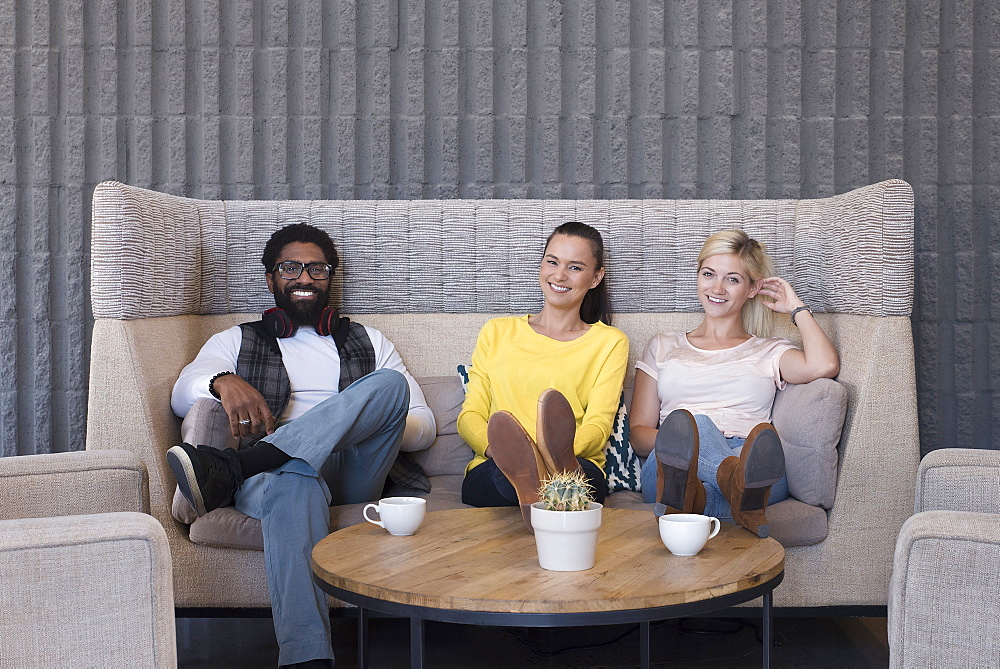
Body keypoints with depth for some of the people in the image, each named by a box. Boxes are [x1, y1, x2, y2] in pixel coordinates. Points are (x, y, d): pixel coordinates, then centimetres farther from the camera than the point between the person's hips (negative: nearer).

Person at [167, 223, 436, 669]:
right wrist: (223, 381, -19)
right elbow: (182, 395, 6)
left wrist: (376, 423, -6)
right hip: (277, 468, -2)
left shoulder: (367, 343, 28)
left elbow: (424, 425, 18)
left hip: (352, 475, 2)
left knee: (389, 384, -29)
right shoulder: (237, 342, 25)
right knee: (296, 484, -41)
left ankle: (225, 470, -42)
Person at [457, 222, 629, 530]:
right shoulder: (497, 332, 22)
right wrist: (497, 447, -13)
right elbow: (470, 415, 13)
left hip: (579, 470, -1)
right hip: (492, 471, 1)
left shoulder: (609, 342, 17)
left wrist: (558, 452, -21)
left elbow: (598, 426, 4)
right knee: (505, 466, -38)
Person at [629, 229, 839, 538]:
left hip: (745, 461, 0)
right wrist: (678, 437, -8)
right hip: (669, 468, 0)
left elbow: (825, 365, -1)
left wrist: (796, 307, 16)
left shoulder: (769, 352, 24)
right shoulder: (663, 347, 28)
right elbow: (638, 432, 16)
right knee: (690, 422, -35)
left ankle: (687, 498, -65)